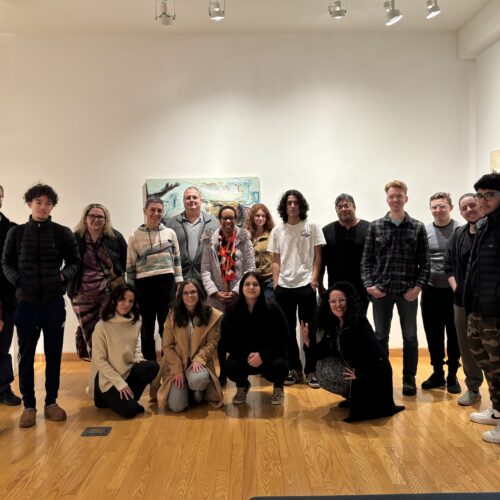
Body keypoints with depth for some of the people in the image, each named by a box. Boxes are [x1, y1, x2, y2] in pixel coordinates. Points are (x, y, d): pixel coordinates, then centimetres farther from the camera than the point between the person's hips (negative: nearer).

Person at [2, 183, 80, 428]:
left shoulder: (63, 233, 1)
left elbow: (74, 261, 7)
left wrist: (64, 275, -10)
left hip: (54, 302, 0)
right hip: (26, 302, 0)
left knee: (54, 354, 8)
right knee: (26, 355, 5)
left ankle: (51, 402, 21)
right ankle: (29, 405, 17)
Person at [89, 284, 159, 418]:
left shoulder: (135, 322, -1)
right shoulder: (102, 326, -17)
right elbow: (99, 360, -16)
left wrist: (139, 362, -10)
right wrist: (120, 383, -18)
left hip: (129, 371, 6)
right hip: (107, 377, -6)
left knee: (153, 366, -22)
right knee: (129, 410, -22)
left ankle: (128, 398, -2)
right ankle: (107, 398, 9)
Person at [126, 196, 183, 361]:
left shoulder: (170, 233, 5)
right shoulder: (135, 236, 2)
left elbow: (177, 260, 9)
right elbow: (130, 267, 4)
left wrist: (179, 286, 4)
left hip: (167, 283, 1)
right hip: (144, 285, 0)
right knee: (147, 328, 10)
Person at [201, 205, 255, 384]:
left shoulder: (244, 240, 0)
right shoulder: (210, 241, 5)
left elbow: (250, 269, -4)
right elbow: (205, 270, 2)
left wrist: (235, 291, -10)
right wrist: (215, 292, -9)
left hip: (239, 297, -2)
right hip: (217, 298, 2)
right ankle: (223, 373, 22)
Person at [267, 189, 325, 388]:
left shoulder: (312, 227, 2)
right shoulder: (277, 231, 8)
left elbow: (317, 257, 1)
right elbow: (276, 260, 10)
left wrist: (314, 279, -9)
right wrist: (276, 283, 2)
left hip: (306, 285, -3)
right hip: (284, 287, 3)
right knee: (288, 331, 9)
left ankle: (311, 371, 12)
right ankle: (294, 369, 21)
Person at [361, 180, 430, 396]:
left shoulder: (418, 228, 2)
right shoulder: (375, 226, 3)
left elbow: (424, 262, 1)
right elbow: (366, 260, 3)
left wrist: (418, 286, -10)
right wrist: (368, 284, -8)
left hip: (408, 292, 0)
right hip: (381, 291, 1)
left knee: (410, 337, 9)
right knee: (380, 337, 10)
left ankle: (409, 379, 23)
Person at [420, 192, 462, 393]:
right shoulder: (424, 231, 4)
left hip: (454, 292, -2)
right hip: (430, 291, 2)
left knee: (454, 335, 8)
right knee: (433, 335, 9)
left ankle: (452, 375, 22)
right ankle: (437, 373, 24)